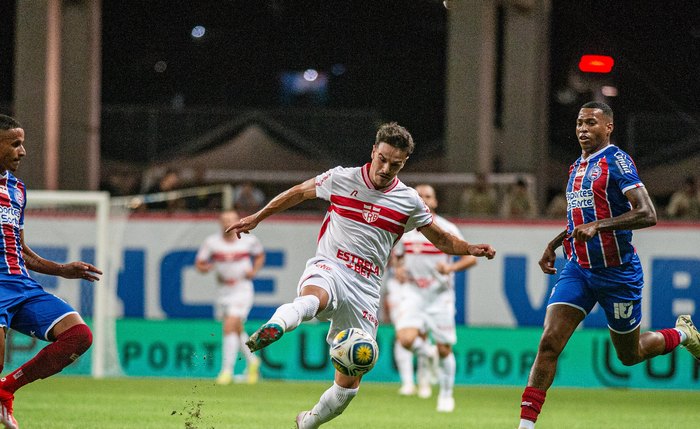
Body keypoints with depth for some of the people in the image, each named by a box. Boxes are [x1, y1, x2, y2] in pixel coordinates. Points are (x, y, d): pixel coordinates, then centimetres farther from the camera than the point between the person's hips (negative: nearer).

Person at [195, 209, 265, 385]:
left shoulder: (249, 240, -4)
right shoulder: (211, 242, -3)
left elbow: (260, 256, 15)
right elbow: (199, 265, 2)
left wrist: (254, 271, -3)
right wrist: (208, 267, -20)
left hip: (242, 289, -4)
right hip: (224, 290, 4)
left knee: (230, 327, -18)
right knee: (237, 331, 14)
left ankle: (227, 370, -15)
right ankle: (252, 361, 39)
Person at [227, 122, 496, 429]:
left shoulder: (409, 202, 6)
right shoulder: (341, 179, 1)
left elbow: (440, 238, 19)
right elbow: (298, 193, 18)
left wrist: (469, 249, 0)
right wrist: (257, 217, 23)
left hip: (365, 288, 2)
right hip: (327, 269, -2)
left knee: (349, 383, 0)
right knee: (315, 298, -43)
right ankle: (273, 327, -71)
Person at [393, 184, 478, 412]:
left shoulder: (447, 229, -7)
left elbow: (471, 257, -7)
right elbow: (399, 255, 21)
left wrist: (451, 268, -25)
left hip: (440, 295, -2)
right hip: (414, 293, 2)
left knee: (444, 349, 1)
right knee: (406, 339, -21)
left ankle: (446, 395, 21)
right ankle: (424, 355, 14)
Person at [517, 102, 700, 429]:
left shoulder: (616, 161, -13)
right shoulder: (577, 167, 12)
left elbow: (647, 214, -23)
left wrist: (597, 226, -30)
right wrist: (553, 245, 21)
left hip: (618, 272, -6)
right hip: (578, 268, 6)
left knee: (630, 355, 10)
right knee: (549, 343, -12)